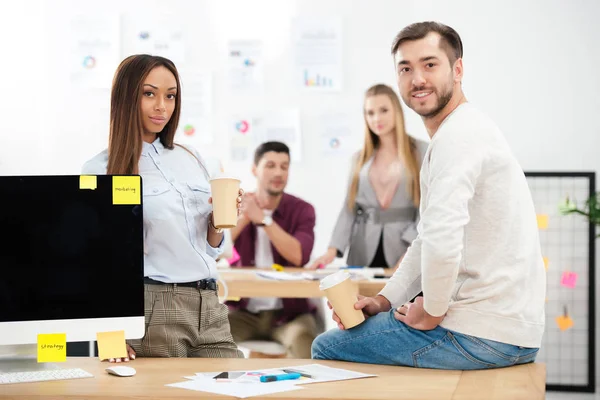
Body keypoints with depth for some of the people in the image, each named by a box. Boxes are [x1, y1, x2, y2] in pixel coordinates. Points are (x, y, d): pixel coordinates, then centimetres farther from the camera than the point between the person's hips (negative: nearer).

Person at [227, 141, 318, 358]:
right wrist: (243, 217, -19)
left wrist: (262, 218, -21)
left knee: (304, 340, -33)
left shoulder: (301, 210, 0)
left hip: (288, 310, -1)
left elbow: (298, 256, -18)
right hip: (243, 310, 1)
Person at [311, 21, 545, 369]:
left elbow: (442, 244, -31)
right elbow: (428, 241, 23)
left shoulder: (458, 136, -18)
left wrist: (431, 312, -15)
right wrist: (385, 300, 10)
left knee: (327, 349, 3)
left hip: (483, 335, -10)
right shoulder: (463, 131, 18)